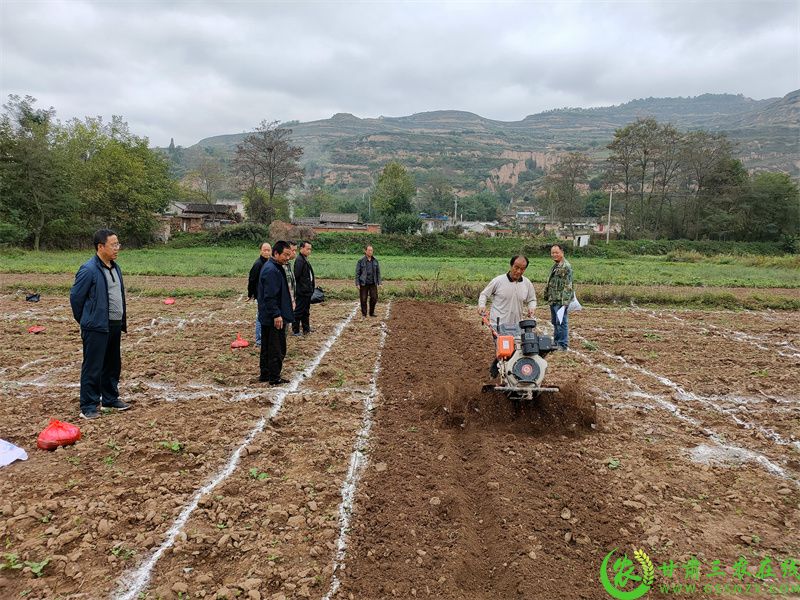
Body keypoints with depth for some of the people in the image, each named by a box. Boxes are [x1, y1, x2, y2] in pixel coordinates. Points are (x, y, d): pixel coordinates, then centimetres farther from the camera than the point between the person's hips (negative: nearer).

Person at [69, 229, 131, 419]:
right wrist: (86, 322, 1)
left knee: (113, 365, 16)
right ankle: (88, 406, 9)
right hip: (96, 327, -8)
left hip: (115, 325, 8)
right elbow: (75, 297, -9)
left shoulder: (115, 268, 10)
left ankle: (110, 399, 30)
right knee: (92, 368, 0)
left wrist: (123, 321, 14)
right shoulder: (89, 270, -15)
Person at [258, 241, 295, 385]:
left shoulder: (275, 268, 13)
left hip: (267, 317, 11)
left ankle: (265, 374, 26)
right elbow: (270, 296, -24)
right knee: (277, 348, -2)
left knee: (267, 347, 16)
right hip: (273, 318, -11)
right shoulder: (271, 270, -20)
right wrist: (277, 315, -23)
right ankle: (274, 378, 6)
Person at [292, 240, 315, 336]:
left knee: (306, 311, 18)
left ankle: (306, 328, 29)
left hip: (307, 291, 10)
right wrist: (302, 286, -17)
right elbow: (296, 276, -21)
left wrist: (311, 287, 12)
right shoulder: (299, 260, -17)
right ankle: (295, 330, 7)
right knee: (299, 311, -1)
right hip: (302, 292, -10)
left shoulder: (305, 260, 13)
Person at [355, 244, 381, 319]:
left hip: (373, 283, 3)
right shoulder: (361, 261, -6)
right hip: (363, 284, -3)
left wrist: (379, 282, 4)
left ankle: (372, 313, 19)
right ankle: (364, 314, 16)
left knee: (374, 298, 0)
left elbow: (378, 272, 9)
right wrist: (357, 284, -9)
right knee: (363, 299, 3)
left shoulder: (375, 260, 4)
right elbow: (357, 273, -5)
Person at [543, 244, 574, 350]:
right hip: (553, 300, 10)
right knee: (555, 322, 16)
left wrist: (565, 301, -23)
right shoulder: (555, 266, 17)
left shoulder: (566, 267, -13)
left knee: (561, 322, -6)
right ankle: (556, 342, 27)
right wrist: (547, 296, 22)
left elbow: (568, 286, -19)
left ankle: (563, 345, 1)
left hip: (560, 301, -10)